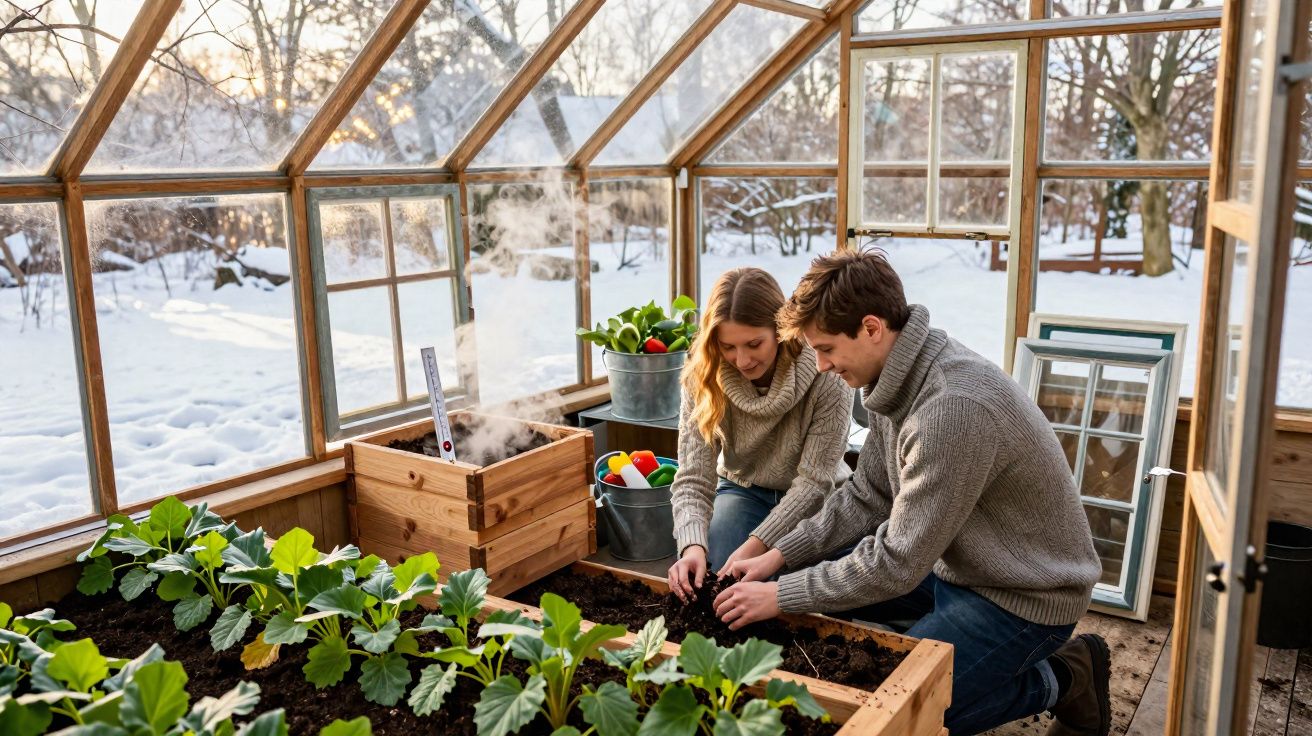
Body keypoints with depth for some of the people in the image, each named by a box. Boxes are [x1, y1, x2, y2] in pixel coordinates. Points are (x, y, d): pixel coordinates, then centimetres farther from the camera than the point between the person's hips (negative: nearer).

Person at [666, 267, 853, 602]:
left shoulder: (826, 376, -26)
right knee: (704, 575, -23)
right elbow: (693, 477, -19)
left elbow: (813, 481, -24)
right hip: (742, 489, 2)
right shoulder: (703, 378, -17)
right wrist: (693, 545, -38)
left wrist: (755, 546, -34)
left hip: (812, 499, -2)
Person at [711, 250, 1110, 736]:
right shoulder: (901, 377, -3)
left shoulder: (954, 406, -33)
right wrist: (778, 556, -3)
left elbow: (898, 562, -29)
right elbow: (867, 496, 5)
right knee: (817, 573, 7)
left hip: (1026, 593, -9)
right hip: (957, 563, 9)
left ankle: (1062, 678, 4)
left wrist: (781, 596, -21)